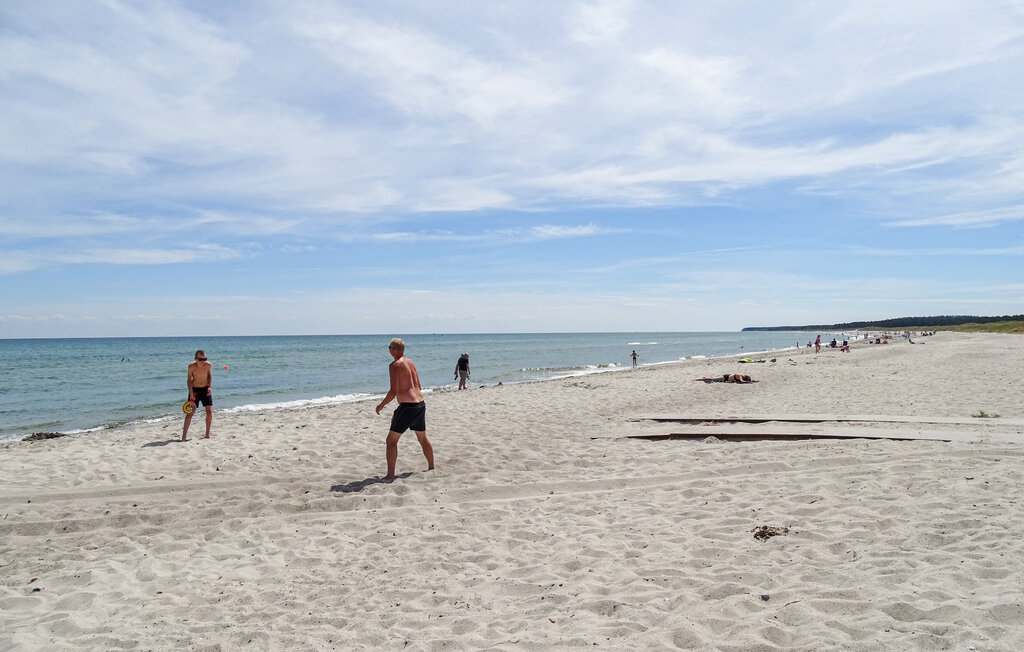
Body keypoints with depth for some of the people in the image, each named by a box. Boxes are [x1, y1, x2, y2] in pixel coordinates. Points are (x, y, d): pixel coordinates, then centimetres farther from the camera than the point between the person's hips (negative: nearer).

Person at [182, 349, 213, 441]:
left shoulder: (208, 365, -8)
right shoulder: (191, 367, -13)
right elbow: (189, 379, -4)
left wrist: (210, 386, -4)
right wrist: (191, 392, -14)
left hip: (205, 389, 2)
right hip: (194, 389, -2)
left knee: (210, 411, -3)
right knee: (190, 412, -7)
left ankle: (207, 433, 11)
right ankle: (184, 435, -4)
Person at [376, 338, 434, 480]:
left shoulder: (395, 365, -10)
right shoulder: (410, 362, 15)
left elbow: (394, 391, -17)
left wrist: (381, 405, -2)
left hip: (407, 406, -8)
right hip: (421, 404, 8)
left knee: (391, 440, -1)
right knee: (423, 438, 23)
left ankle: (390, 474, -5)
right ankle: (431, 467, 34)